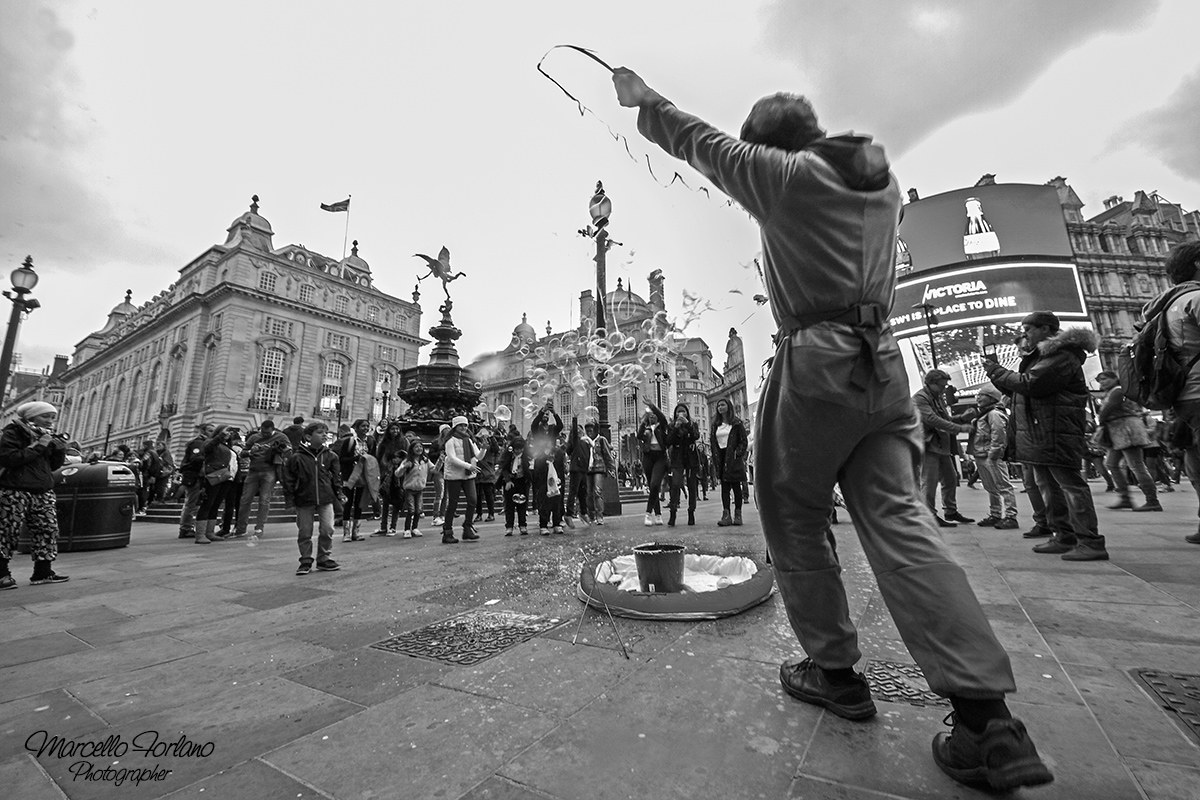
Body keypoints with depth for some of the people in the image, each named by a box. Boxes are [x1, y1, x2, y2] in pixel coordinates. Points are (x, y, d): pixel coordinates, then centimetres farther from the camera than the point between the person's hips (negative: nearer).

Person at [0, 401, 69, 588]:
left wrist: (60, 448, -1)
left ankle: (43, 572, 9)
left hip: (44, 492, 6)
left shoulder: (48, 435, 15)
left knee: (48, 530, 2)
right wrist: (38, 447, -17)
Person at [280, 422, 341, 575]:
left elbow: (336, 475, 10)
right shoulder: (297, 457, -6)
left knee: (327, 530, 1)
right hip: (304, 500, -1)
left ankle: (325, 559, 17)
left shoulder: (330, 456, 1)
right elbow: (287, 477, 0)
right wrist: (289, 496, -1)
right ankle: (306, 561, 22)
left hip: (326, 499, 2)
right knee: (304, 532, 8)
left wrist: (338, 491, 6)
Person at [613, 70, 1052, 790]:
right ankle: (988, 714, -3)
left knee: (796, 521, 7)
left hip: (817, 359, -7)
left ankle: (834, 671, 16)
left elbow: (698, 140, 15)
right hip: (885, 360, 7)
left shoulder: (785, 174, 3)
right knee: (899, 518, 1)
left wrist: (642, 99, 32)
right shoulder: (884, 181, 21)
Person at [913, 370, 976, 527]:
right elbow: (932, 420, -22)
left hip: (942, 445, 10)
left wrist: (963, 417, 1)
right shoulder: (919, 398, -13)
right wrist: (960, 428, -21)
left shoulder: (939, 397, 18)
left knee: (951, 479, 15)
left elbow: (946, 418, 19)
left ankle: (951, 512, 27)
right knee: (929, 482, -6)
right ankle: (930, 516, 1)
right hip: (928, 444, -10)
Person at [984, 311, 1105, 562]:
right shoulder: (1041, 355, 20)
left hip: (1056, 435, -10)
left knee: (1070, 484, -7)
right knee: (1048, 486, 13)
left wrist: (996, 371, -11)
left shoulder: (1062, 356, -11)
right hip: (1039, 435, 10)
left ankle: (1091, 543, -3)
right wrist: (996, 373, 5)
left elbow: (1029, 384, -22)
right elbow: (1017, 388, 18)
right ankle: (1065, 538, 20)